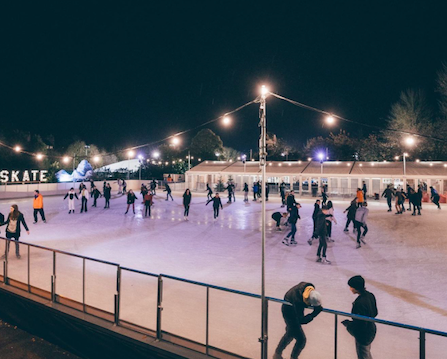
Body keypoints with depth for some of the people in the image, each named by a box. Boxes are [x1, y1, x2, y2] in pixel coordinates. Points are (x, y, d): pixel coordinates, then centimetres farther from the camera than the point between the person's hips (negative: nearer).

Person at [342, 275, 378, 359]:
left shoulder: (359, 303, -34)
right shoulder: (370, 295, -8)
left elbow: (360, 324, -28)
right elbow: (375, 313, 6)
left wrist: (346, 323, -15)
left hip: (363, 335, -8)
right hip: (371, 330, 8)